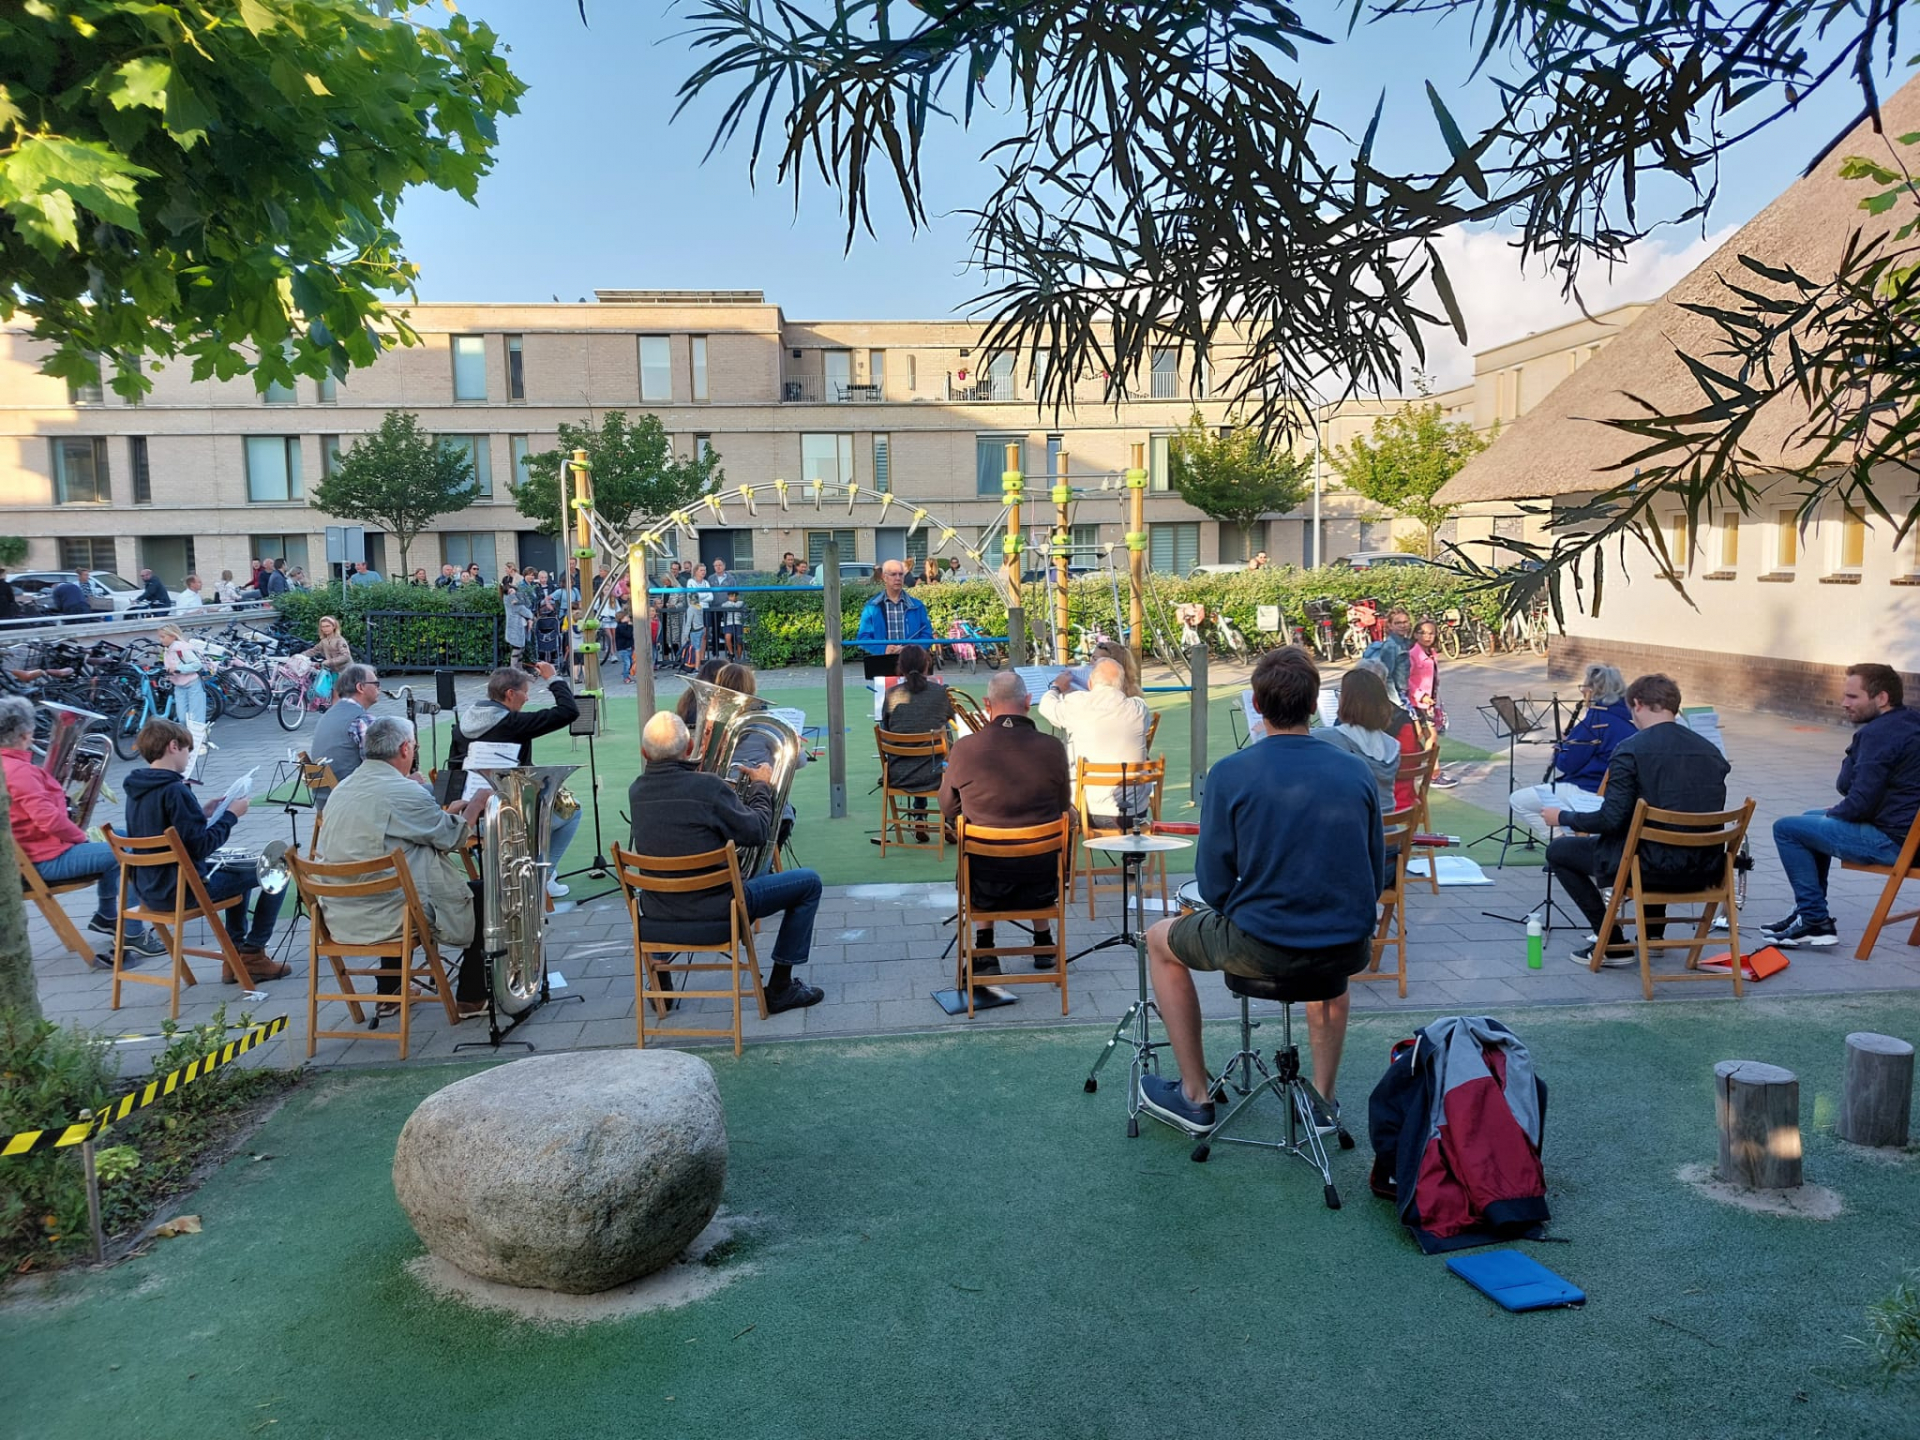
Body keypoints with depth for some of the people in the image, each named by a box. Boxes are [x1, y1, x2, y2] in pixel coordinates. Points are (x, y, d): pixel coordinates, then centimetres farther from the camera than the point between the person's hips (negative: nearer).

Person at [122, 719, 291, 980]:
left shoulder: (135, 790, 6)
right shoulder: (175, 791, -22)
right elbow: (201, 847, -23)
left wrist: (202, 810, 14)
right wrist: (231, 816, -12)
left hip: (150, 889, 10)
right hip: (184, 890, -10)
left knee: (239, 868, 31)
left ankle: (235, 954, 27)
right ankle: (252, 954, 7)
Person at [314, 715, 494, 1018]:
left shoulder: (343, 789, 8)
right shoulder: (405, 792, -18)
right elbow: (454, 837, -8)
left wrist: (447, 814, 19)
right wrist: (476, 804, 8)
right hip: (392, 917, -8)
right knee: (480, 893, 11)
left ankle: (389, 994, 37)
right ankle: (471, 998, 18)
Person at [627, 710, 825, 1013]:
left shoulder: (636, 791, -4)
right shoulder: (708, 787, -22)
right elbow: (757, 832, -11)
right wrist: (762, 786, 6)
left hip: (656, 915, 6)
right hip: (714, 912, -6)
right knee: (808, 883, 7)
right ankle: (779, 987, 12)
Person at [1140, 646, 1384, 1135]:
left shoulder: (1230, 774, -11)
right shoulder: (1356, 771, 0)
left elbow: (1214, 886, -9)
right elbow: (1375, 880, 6)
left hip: (1260, 949, -4)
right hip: (1349, 951, 4)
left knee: (1161, 940, 24)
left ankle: (1196, 1097, 29)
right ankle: (1324, 1098, 41)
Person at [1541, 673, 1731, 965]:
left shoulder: (1630, 749, -12)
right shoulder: (1711, 750, 8)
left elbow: (1610, 820, -16)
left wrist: (1562, 816, 3)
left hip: (1659, 869, -7)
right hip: (1706, 870, 7)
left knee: (1558, 851, 11)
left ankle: (1613, 945, 10)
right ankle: (1653, 934, 39)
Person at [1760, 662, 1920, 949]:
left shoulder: (1878, 733, -20)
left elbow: (1860, 804, -23)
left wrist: (1833, 813, -5)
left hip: (1893, 841, -11)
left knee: (1786, 829, -5)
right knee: (1812, 819, 26)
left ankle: (1815, 921, 0)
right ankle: (1808, 911, 29)